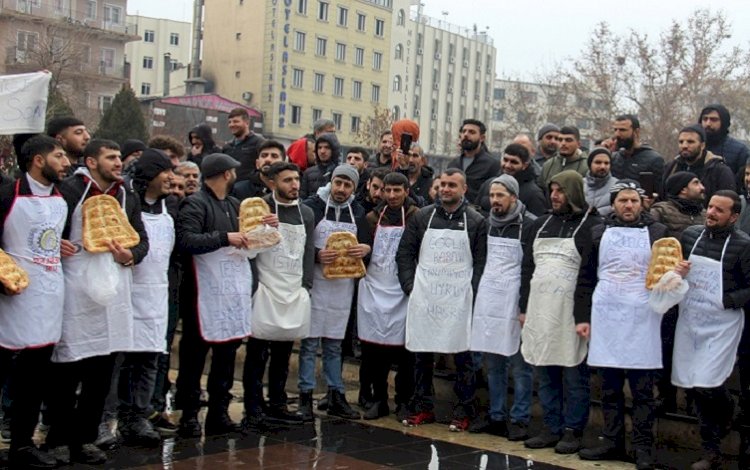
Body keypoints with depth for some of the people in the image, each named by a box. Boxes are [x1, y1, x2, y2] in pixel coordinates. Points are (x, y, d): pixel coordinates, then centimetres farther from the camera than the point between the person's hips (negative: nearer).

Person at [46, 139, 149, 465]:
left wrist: (130, 256, -4)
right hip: (75, 289, -5)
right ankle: (59, 440, 15)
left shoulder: (127, 196, 14)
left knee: (102, 371, 9)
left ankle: (85, 438, 20)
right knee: (66, 370, 2)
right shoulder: (69, 190, -4)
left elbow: (142, 240, 16)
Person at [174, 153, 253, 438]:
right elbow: (186, 240, -21)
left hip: (234, 289, 8)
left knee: (227, 353, 12)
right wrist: (224, 237, -20)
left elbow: (246, 238, 25)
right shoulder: (195, 204, -7)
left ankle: (219, 414, 21)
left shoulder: (235, 205, 18)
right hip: (205, 291, -8)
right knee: (195, 355, 0)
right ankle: (189, 415, 10)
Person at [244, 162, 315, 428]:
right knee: (257, 354, -3)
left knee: (283, 354, 11)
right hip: (266, 290, -5)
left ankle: (277, 405, 21)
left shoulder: (306, 213, 12)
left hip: (295, 293, 5)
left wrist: (306, 286, 4)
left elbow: (308, 252, 12)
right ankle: (254, 410, 3)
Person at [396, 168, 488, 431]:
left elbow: (481, 261, 2)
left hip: (460, 300, -2)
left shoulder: (476, 222, 3)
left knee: (463, 355, 2)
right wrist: (410, 287, 0)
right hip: (424, 298, 2)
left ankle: (464, 411, 13)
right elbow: (404, 254, 9)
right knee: (422, 354, 7)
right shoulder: (422, 217, 8)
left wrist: (473, 292, -7)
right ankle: (422, 408, 18)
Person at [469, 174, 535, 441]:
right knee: (492, 363, 11)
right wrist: (475, 294, 14)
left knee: (519, 364, -1)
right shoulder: (486, 224, 12)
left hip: (514, 302, -6)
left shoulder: (529, 224, -7)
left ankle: (520, 419, 8)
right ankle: (497, 417, 20)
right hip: (487, 300, 6)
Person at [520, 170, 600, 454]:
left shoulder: (591, 225, -4)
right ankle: (552, 428, 20)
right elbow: (527, 267, 16)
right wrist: (524, 307, 12)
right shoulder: (541, 224, 15)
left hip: (571, 312, -6)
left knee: (574, 375, 2)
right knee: (545, 374, 11)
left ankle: (573, 431, 10)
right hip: (539, 310, 6)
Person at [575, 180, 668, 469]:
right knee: (609, 387, 8)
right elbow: (586, 279, 9)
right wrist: (582, 317, 4)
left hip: (642, 320, -2)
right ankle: (612, 442, 17)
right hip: (605, 318, 2)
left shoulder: (658, 232, 5)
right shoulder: (599, 232, 9)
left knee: (642, 388, 1)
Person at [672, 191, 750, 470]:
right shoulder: (690, 235, 4)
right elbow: (673, 267, 18)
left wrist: (727, 300, -17)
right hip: (690, 319, 5)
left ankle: (726, 413, 23)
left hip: (722, 323, -5)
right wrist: (676, 272, -3)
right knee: (695, 386, 8)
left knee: (707, 382, -14)